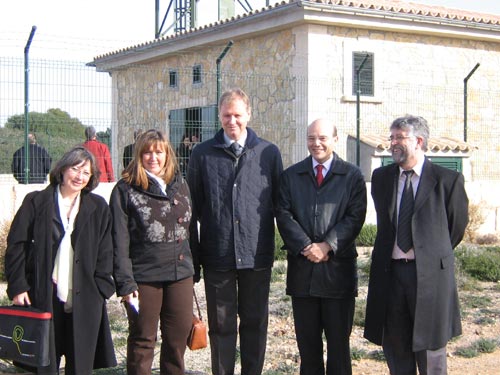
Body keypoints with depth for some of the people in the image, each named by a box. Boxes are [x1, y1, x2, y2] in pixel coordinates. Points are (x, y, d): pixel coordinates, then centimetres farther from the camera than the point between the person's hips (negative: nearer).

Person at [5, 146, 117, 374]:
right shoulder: (36, 202, 3)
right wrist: (17, 286, -5)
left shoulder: (98, 208, 8)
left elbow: (105, 252, 8)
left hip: (85, 299, 1)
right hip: (44, 297, -1)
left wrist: (101, 288, -1)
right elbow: (16, 245, 2)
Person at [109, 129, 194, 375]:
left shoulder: (180, 185, 12)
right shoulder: (125, 189, -3)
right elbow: (119, 241, -7)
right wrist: (125, 282, -13)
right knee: (142, 340, 7)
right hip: (144, 276, -4)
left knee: (179, 336, 10)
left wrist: (193, 268, 11)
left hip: (180, 273, 4)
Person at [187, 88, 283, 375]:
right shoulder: (203, 154, 3)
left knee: (255, 323, 11)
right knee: (221, 325, 9)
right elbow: (192, 208, 4)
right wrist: (192, 256, 2)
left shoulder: (269, 153, 4)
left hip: (257, 255, 1)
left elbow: (280, 204, 7)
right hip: (217, 255, 0)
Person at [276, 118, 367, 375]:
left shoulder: (352, 176, 4)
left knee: (339, 341, 5)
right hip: (302, 268, 2)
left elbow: (355, 217, -4)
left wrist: (327, 245, -15)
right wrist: (306, 246, -13)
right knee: (307, 343, 9)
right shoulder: (291, 176, 10)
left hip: (338, 268, -2)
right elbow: (284, 215, 1)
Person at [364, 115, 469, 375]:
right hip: (389, 271, 4)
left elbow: (457, 226, 6)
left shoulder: (448, 180, -5)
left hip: (430, 273, -4)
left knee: (430, 349, 6)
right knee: (395, 347, 11)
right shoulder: (381, 177, 8)